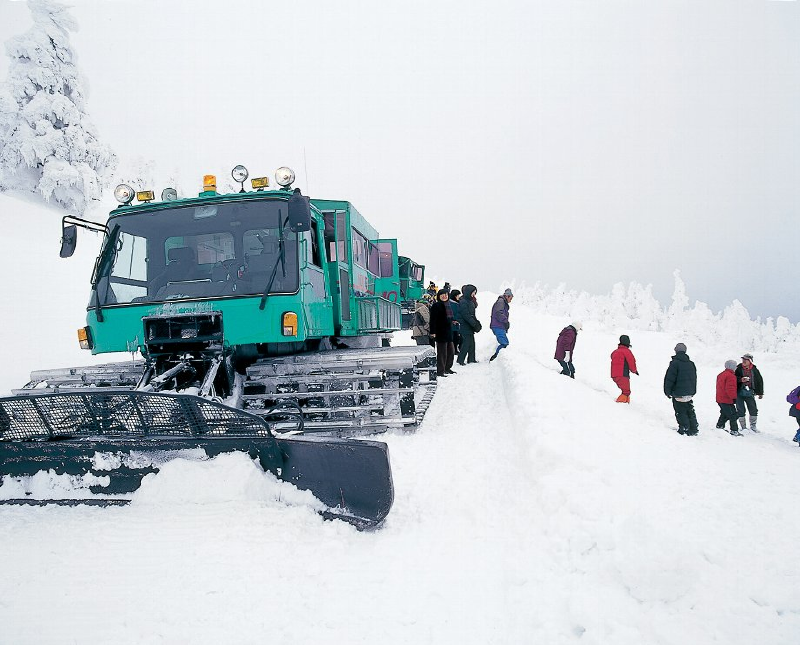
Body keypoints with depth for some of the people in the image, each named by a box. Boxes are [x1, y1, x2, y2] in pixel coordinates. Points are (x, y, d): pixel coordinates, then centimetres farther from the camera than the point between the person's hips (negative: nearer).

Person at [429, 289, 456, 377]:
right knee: (442, 352, -6)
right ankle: (440, 371, 1)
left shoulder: (448, 305, 15)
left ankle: (447, 368, 33)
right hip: (440, 332, -9)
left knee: (450, 351, 17)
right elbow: (433, 320, -16)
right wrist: (433, 332, -21)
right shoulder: (436, 306, -11)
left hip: (449, 332, 9)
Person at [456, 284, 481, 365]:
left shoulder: (470, 301, 15)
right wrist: (475, 324, -21)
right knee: (466, 343, -8)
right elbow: (466, 315, -21)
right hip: (465, 327, -10)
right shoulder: (463, 302, -16)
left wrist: (477, 322, 6)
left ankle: (471, 359, 22)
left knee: (472, 343, 13)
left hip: (470, 327, 10)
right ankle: (460, 360, -2)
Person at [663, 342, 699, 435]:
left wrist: (667, 391, -5)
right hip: (689, 393, 7)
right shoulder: (691, 364, 10)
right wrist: (693, 391, 26)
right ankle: (693, 429, 18)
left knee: (680, 412, -1)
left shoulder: (674, 363, -13)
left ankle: (684, 429, -4)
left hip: (678, 393, -7)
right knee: (690, 411, 15)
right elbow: (694, 378, 18)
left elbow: (669, 379, -13)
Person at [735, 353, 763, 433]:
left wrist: (760, 393, 15)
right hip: (739, 393, -2)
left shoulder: (754, 370, 5)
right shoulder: (738, 368, -2)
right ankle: (743, 427, 12)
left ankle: (753, 426, 20)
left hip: (750, 393, 2)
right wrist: (740, 379, -23)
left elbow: (760, 381, 14)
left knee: (753, 410, 4)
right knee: (741, 410, 1)